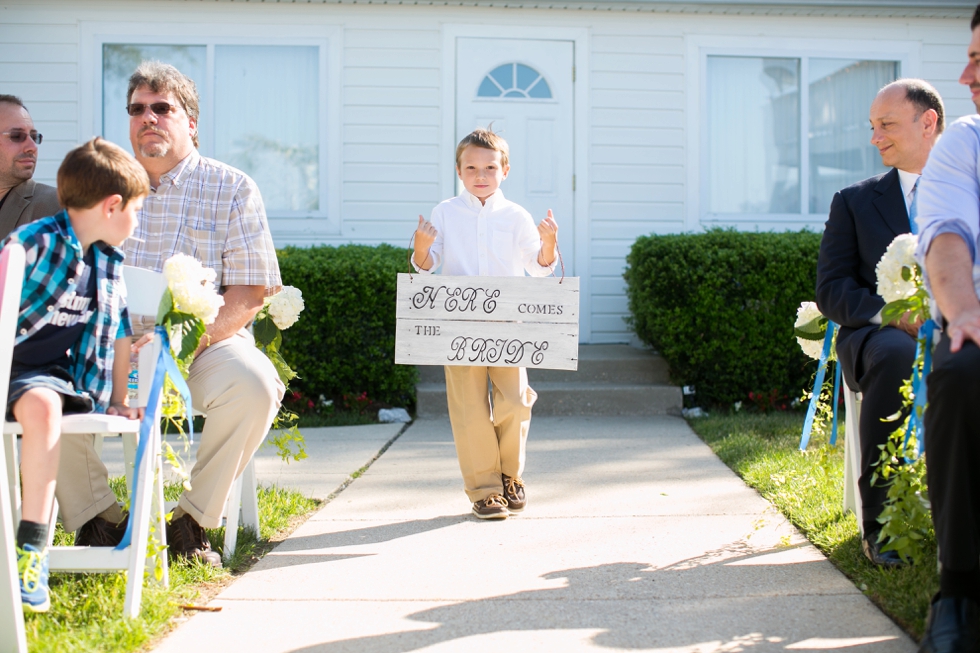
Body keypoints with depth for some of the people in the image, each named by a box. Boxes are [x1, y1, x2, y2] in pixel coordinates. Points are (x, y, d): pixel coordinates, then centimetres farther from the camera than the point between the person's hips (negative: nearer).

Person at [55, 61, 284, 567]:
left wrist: (194, 340, -19)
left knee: (252, 383, -33)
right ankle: (98, 518, -9)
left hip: (207, 345, -2)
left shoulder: (231, 189, 5)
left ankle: (192, 521, -15)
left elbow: (251, 291, -2)